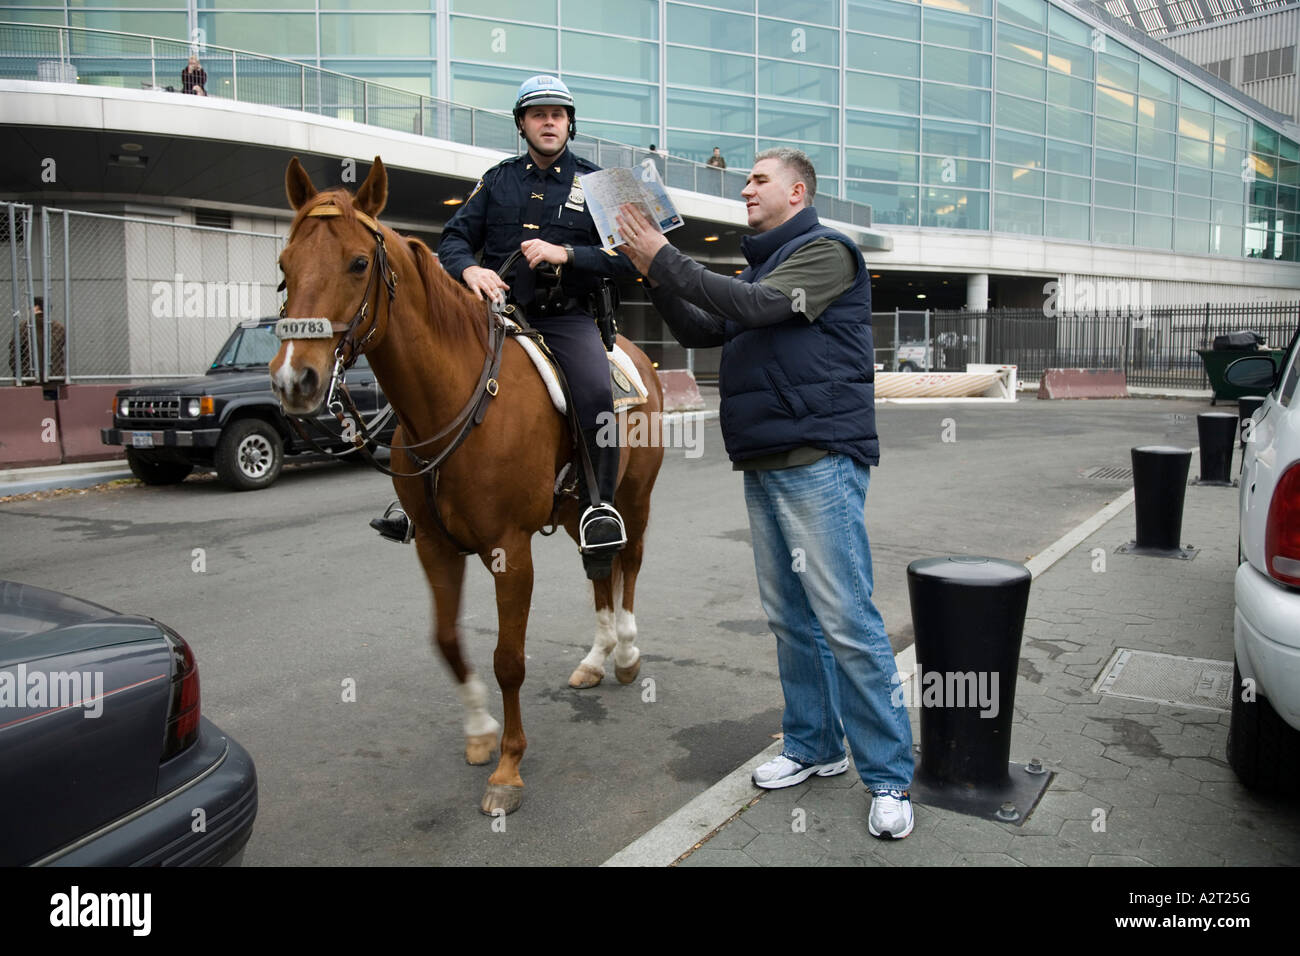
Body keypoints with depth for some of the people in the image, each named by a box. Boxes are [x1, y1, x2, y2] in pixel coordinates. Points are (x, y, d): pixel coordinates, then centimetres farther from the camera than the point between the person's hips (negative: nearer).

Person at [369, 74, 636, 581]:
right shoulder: (498, 179, 14)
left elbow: (628, 256, 0)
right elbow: (454, 239, 12)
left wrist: (566, 253, -15)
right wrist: (469, 268, -12)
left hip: (567, 317, -3)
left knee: (596, 394, -31)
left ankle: (601, 505, -14)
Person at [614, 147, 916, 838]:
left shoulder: (826, 251, -3)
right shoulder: (761, 264, 24)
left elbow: (756, 306, -18)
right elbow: (701, 331, 19)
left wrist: (664, 258, -13)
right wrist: (654, 275, 6)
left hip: (818, 462, -9)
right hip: (763, 465, 9)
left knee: (845, 620, -8)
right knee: (790, 618, 13)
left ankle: (889, 776, 2)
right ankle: (814, 745, 25)